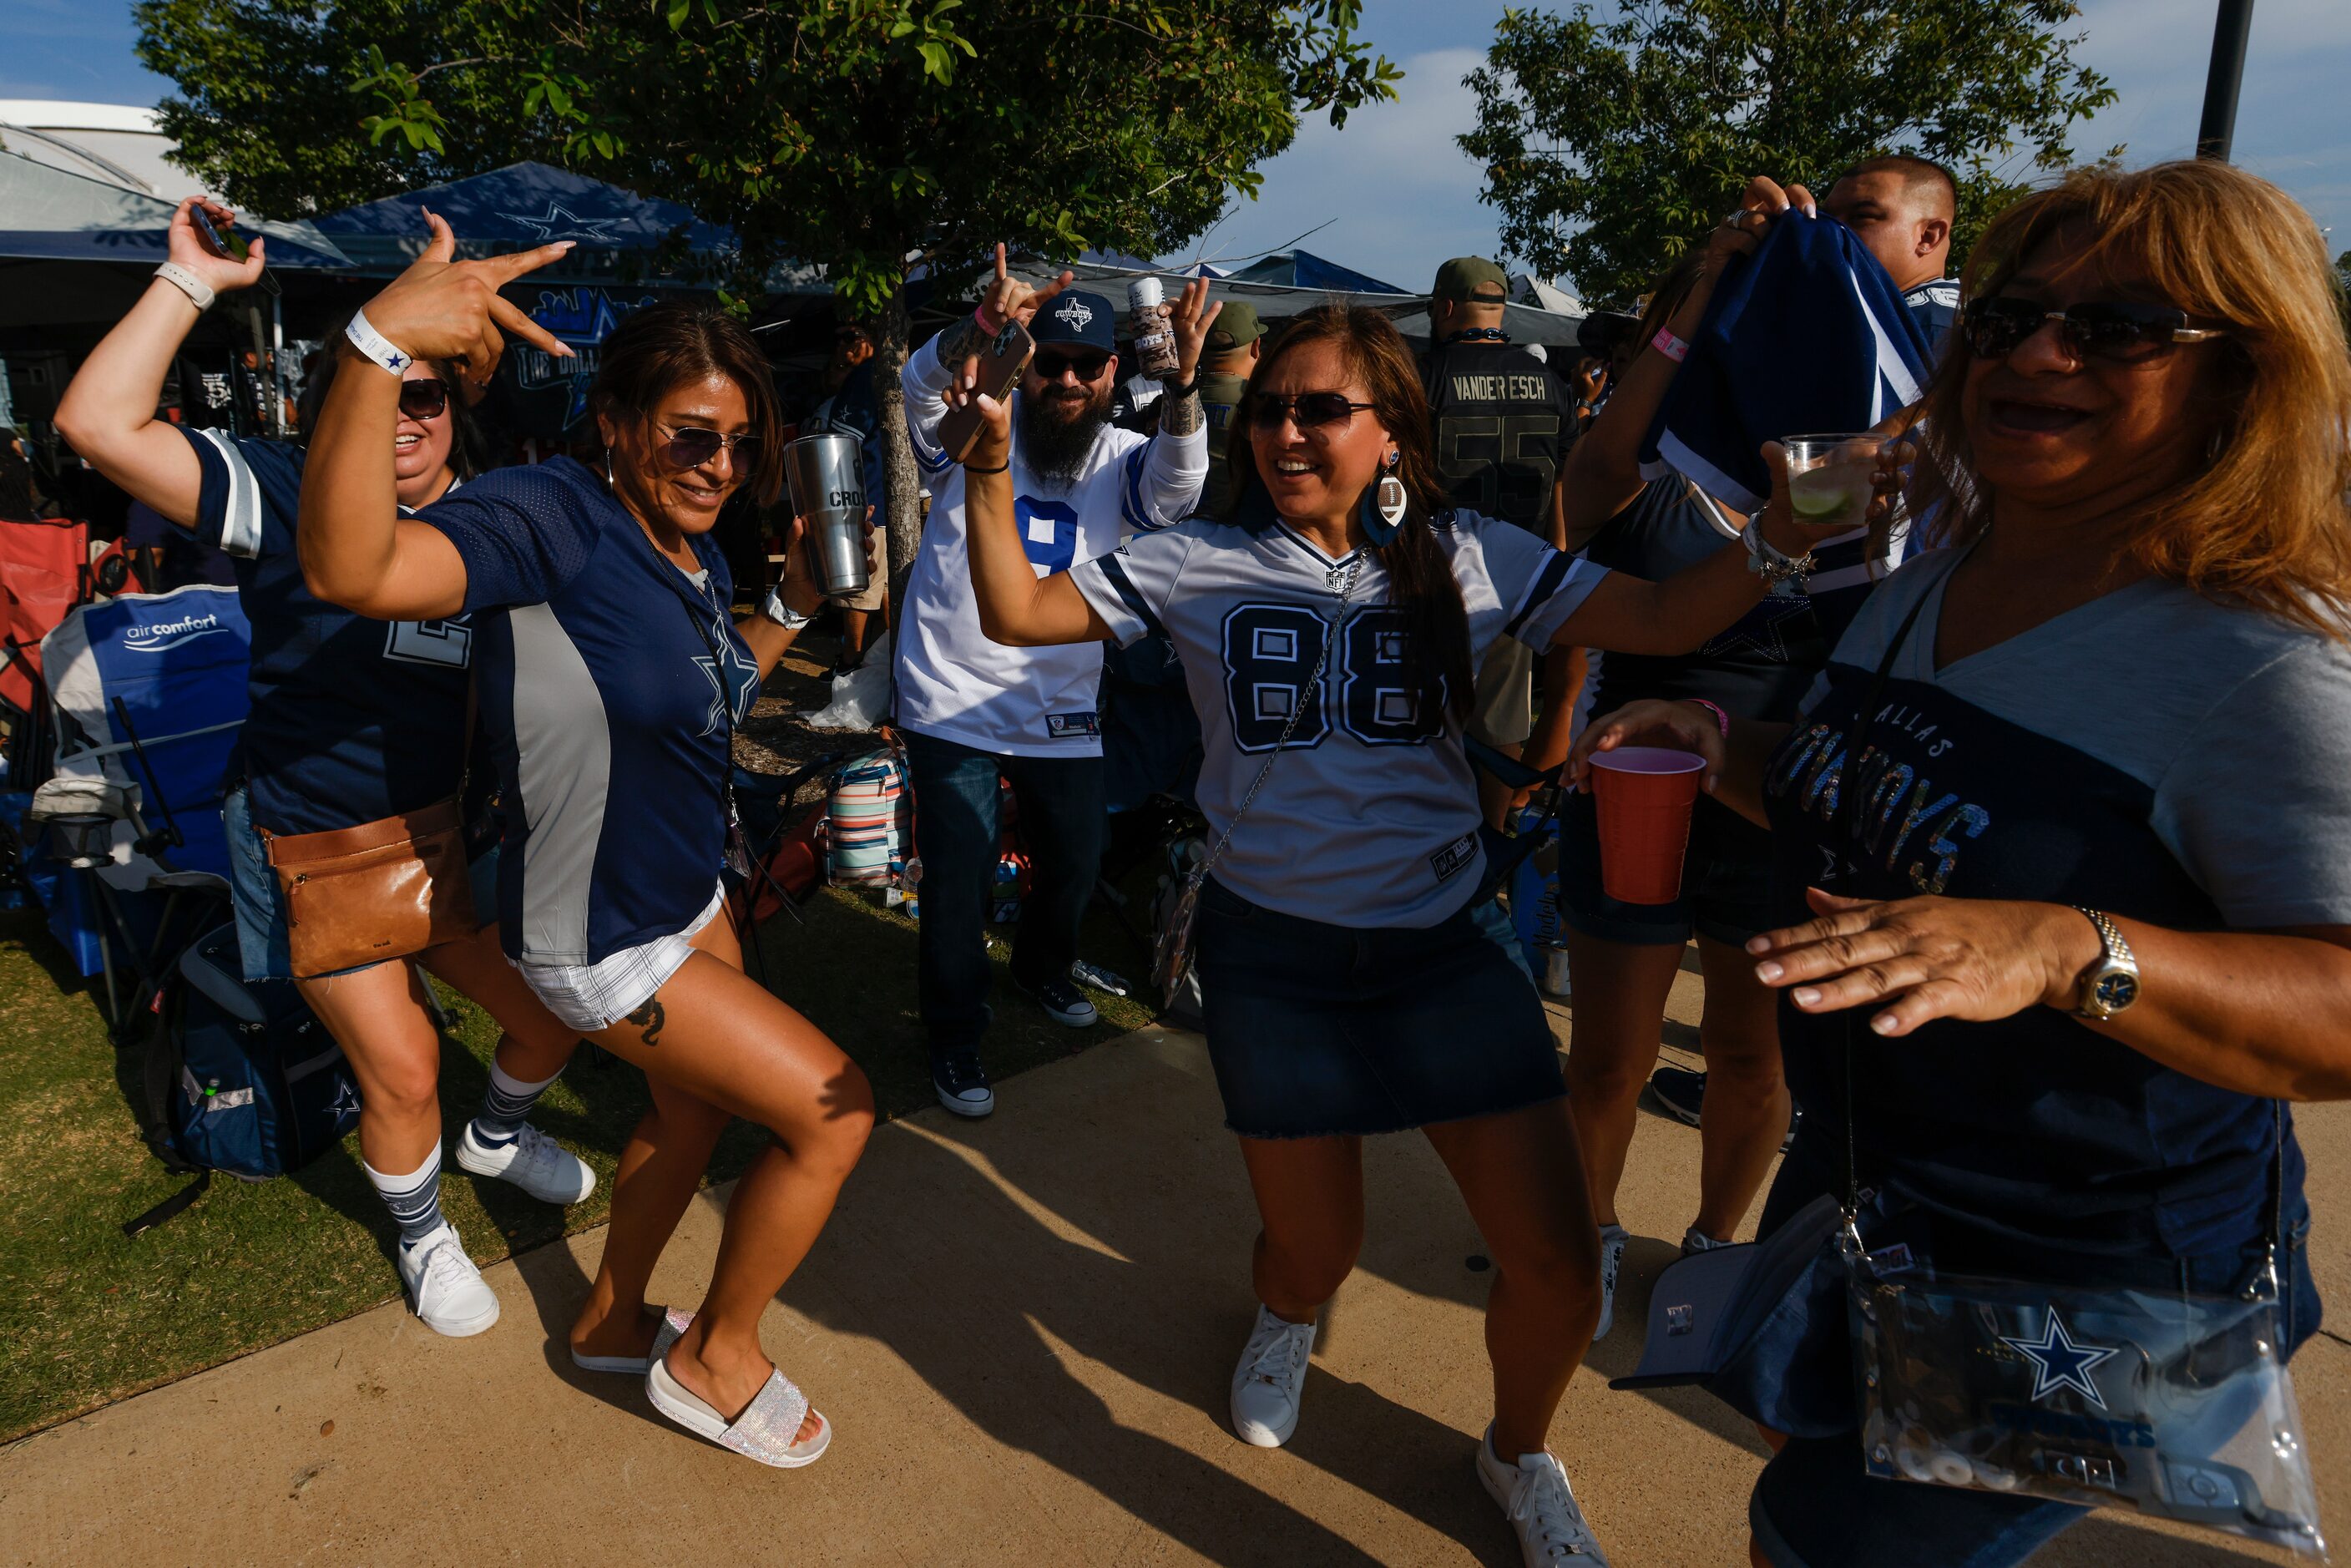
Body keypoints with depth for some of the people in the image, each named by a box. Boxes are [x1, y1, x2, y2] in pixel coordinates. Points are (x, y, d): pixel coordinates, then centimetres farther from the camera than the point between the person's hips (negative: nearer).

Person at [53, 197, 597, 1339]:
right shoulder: (285, 496, -12)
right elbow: (99, 425, -25)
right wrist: (191, 282, -21)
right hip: (314, 853, -4)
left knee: (555, 1012, 10)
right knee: (401, 1071, -3)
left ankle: (497, 1135, 44)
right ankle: (421, 1232, 28)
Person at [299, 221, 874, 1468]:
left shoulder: (698, 553, 0)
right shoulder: (554, 520, -25)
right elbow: (349, 569, -42)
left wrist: (797, 602, 4)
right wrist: (377, 343, -53)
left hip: (688, 898, 9)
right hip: (600, 937, -9)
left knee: (691, 1113, 26)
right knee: (831, 1112, -5)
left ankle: (611, 1320, 51)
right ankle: (716, 1358, 19)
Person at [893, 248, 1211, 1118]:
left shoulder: (1120, 458, 0)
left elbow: (1177, 484, -20)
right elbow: (924, 384, -23)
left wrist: (1182, 386, -40)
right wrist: (981, 327, -44)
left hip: (1063, 711, 3)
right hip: (953, 706, -3)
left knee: (1074, 862, 18)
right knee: (957, 883, 1)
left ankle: (1042, 969, 48)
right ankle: (955, 1037, 21)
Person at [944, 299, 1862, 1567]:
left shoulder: (1464, 558, -1)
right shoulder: (1200, 565, -3)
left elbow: (1662, 620, -4)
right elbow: (1017, 614, -2)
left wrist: (1792, 521, -18)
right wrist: (991, 477, -15)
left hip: (1443, 939, 1)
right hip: (1274, 951, -1)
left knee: (1558, 1269, 0)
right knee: (1314, 1251, 12)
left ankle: (1518, 1455, 36)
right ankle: (1285, 1317, 54)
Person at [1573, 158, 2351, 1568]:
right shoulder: (1929, 582, 0)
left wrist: (2062, 951, -45)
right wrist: (1723, 749, -7)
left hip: (2081, 1276, -7)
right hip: (1857, 1177, 7)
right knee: (1802, 1424, 28)